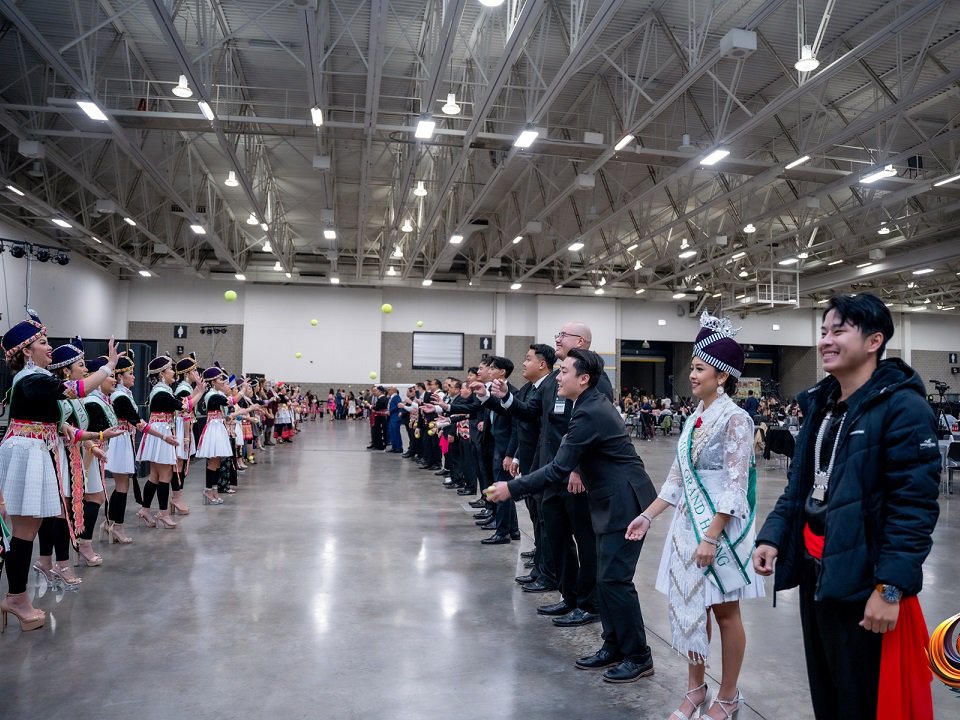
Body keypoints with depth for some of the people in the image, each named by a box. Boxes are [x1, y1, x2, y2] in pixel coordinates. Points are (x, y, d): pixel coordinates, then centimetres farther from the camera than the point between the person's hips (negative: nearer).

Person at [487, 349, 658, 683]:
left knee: (614, 579, -5)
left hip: (624, 503, -10)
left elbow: (558, 469, -23)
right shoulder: (594, 405, 9)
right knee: (607, 577, 13)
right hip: (614, 502, 10)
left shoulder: (589, 413, -21)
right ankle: (614, 646, 24)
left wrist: (511, 488, -19)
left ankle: (639, 657, 8)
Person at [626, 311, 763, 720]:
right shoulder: (695, 418, 8)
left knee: (725, 612, 7)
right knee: (689, 608, 13)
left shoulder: (735, 419, -14)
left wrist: (711, 537, -21)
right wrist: (649, 516, 10)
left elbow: (736, 487, -18)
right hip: (688, 525, 7)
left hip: (720, 529, -7)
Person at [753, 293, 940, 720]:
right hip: (813, 573, 7)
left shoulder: (903, 407, -14)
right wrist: (773, 536, 2)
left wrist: (891, 586, -23)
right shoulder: (818, 404, 10)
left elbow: (914, 505, -19)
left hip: (862, 582, -7)